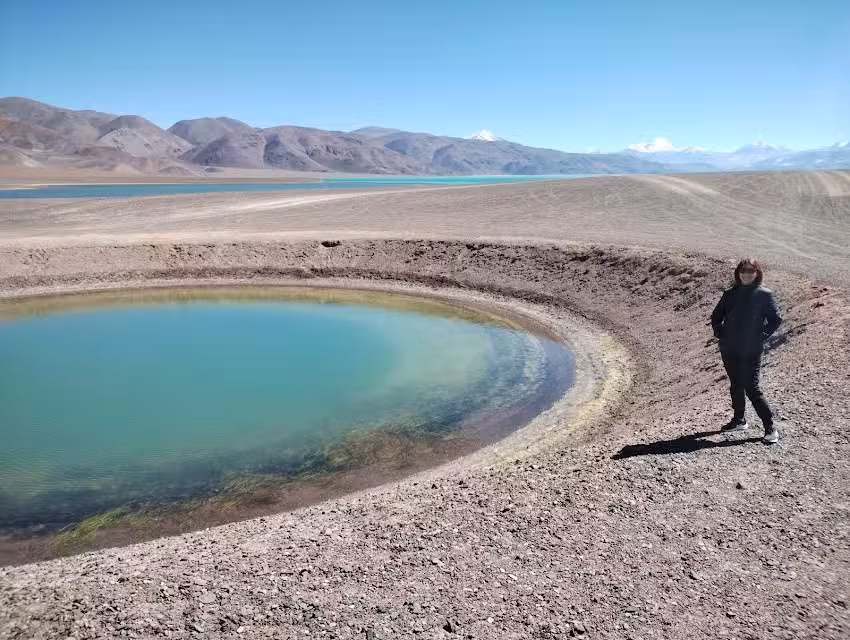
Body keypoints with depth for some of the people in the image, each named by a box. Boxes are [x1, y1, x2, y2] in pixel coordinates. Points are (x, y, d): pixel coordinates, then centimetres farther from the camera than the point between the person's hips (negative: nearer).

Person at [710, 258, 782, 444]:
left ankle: (770, 427, 1)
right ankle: (739, 420, 30)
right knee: (736, 385, 15)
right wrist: (719, 333, 7)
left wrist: (762, 336, -8)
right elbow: (716, 316, 18)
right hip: (728, 349, 5)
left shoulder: (765, 295, -3)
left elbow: (776, 319, -2)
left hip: (751, 350, -5)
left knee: (751, 388, -9)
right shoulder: (730, 294, 8)